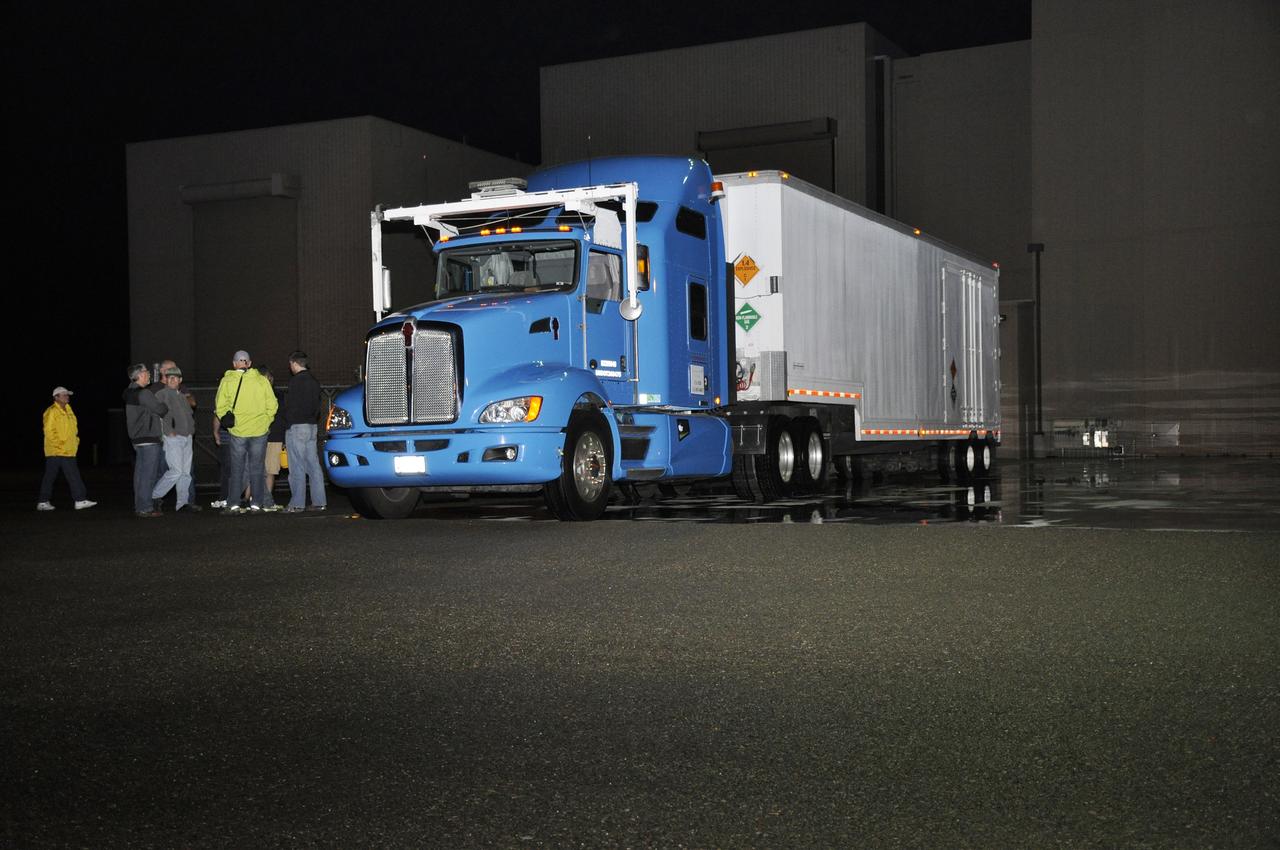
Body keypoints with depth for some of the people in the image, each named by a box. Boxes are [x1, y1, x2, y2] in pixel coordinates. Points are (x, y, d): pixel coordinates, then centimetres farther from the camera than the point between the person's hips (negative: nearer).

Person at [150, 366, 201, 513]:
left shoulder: (182, 396, 20)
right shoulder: (161, 394, -4)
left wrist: (192, 429, 15)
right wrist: (168, 431, -18)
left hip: (186, 437, 8)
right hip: (172, 439, -8)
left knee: (186, 472, 5)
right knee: (176, 471, -15)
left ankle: (182, 503, 8)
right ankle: (154, 496, -4)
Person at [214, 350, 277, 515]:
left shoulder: (227, 381, -1)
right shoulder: (261, 380, 0)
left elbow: (220, 408, -4)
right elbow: (272, 406, -1)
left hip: (237, 432, 0)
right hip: (260, 431, 1)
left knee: (237, 469, 6)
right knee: (256, 468, 7)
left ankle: (233, 505, 2)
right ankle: (256, 504, 6)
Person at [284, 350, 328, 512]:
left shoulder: (295, 381, -11)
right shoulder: (314, 381, 16)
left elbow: (290, 407, -13)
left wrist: (287, 428, -10)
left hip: (297, 426, -8)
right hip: (312, 426, 8)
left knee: (297, 467, -6)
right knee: (313, 465, 8)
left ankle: (297, 503, -7)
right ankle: (319, 502, 7)